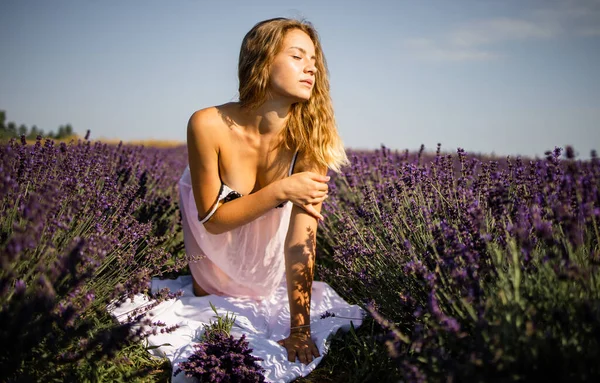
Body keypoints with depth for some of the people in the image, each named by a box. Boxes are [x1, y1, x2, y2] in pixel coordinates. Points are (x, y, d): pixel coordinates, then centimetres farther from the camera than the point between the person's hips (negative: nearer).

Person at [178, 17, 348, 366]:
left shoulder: (310, 135, -34)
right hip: (212, 233, -1)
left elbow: (303, 235, -35)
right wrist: (280, 191, -44)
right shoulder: (209, 125, -38)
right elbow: (212, 219, -29)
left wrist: (300, 329, -37)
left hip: (268, 234, 2)